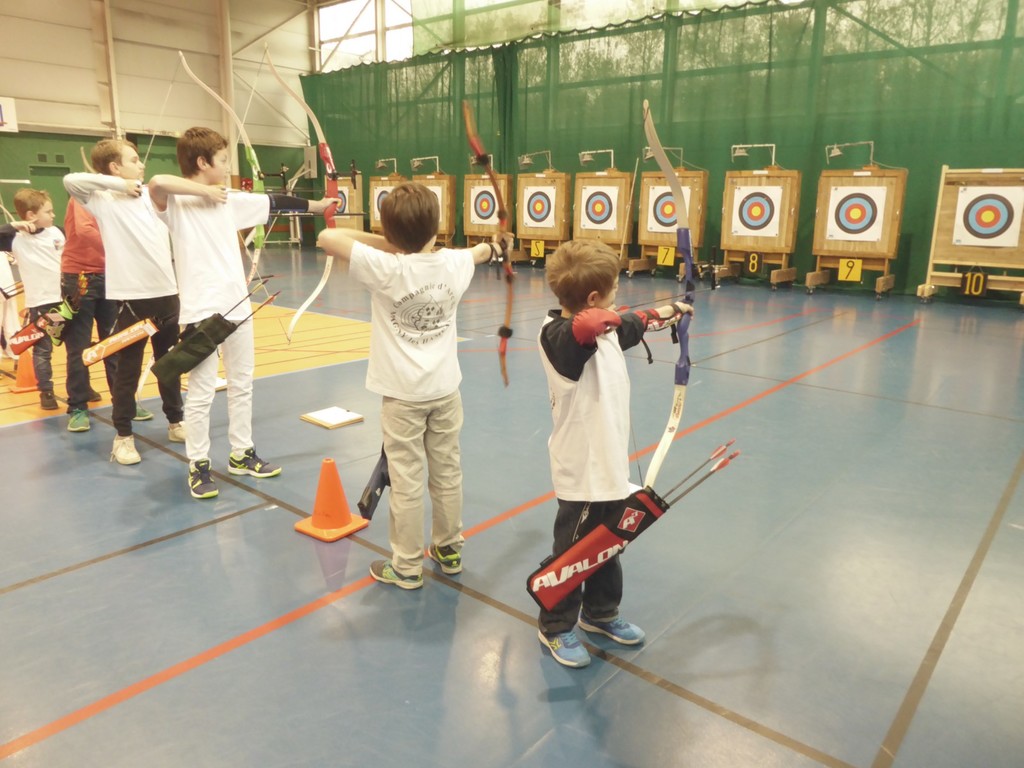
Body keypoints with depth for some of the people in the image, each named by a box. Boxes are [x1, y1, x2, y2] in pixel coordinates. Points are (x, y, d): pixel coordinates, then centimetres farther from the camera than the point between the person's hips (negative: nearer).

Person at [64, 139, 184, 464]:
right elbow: (70, 180, -20)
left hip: (166, 293, 5)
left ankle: (175, 422, 30)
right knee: (128, 370, 3)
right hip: (132, 297, -5)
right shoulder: (104, 200, -5)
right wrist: (117, 183, -14)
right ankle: (123, 436, 14)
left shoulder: (152, 195, 9)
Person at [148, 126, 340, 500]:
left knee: (242, 385, 15)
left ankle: (241, 454, 30)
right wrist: (204, 190, -18)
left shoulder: (230, 200, 10)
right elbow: (156, 182, -31)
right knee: (201, 393, 2)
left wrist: (315, 205, 25)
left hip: (237, 305, 7)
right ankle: (198, 465, 16)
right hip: (200, 310, -7)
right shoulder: (176, 202, -10)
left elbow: (272, 202, 18)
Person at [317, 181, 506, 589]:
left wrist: (382, 241, -5)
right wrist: (492, 246, 44)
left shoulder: (385, 268, -18)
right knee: (447, 473, 17)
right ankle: (449, 549, 34)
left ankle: (406, 567, 18)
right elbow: (480, 251, 21)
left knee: (406, 482, 5)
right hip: (445, 389, 5)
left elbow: (327, 238, -15)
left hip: (403, 394, -5)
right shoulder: (453, 263, -3)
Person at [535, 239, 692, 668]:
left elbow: (629, 326, 30)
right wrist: (607, 318, -30)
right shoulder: (561, 336, -24)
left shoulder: (603, 330, 6)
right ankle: (555, 627, 29)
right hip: (582, 471, -9)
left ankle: (601, 614, 44)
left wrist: (661, 314, 40)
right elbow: (586, 326, -48)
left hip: (610, 464, 9)